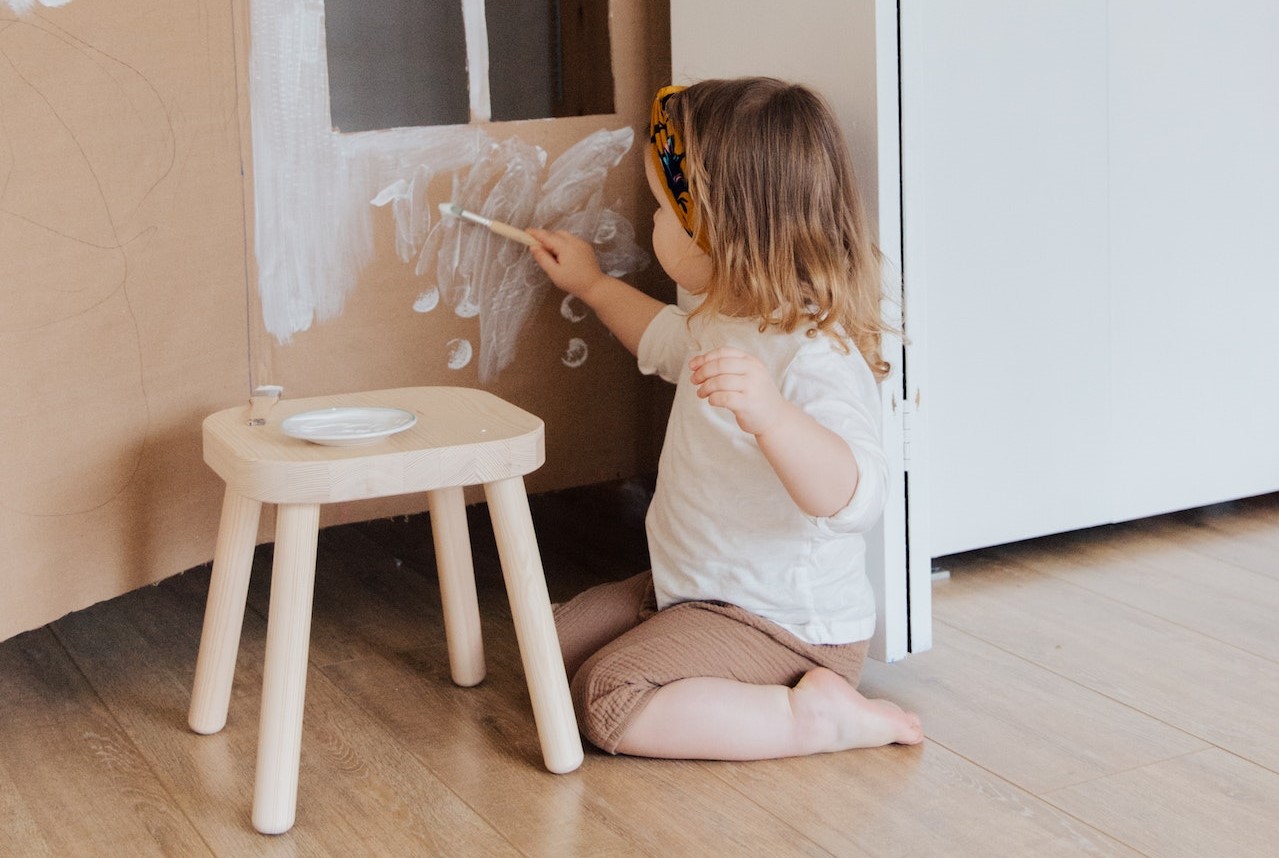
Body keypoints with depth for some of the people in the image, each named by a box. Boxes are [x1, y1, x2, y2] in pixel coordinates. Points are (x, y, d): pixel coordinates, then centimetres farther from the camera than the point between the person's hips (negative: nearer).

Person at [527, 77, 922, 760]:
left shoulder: (816, 357, -29)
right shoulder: (727, 322, 4)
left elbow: (854, 497, -43)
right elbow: (665, 340, 31)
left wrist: (770, 413, -59)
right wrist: (592, 283, 39)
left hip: (785, 625, -11)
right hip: (695, 589, 11)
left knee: (608, 702, -23)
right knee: (556, 645, 13)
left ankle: (815, 716, -14)